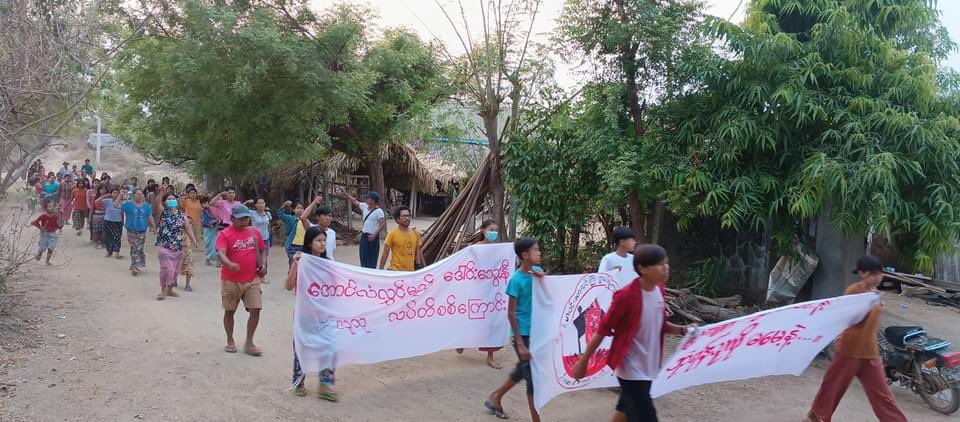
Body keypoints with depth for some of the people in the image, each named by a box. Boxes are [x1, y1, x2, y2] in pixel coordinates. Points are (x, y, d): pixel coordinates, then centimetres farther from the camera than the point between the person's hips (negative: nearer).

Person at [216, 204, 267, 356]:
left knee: (256, 310, -3)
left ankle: (249, 343, 10)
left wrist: (263, 265, 0)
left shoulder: (254, 232, 5)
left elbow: (261, 250, 17)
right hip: (231, 280, -3)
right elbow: (220, 253, -25)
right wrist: (229, 264, -45)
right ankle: (230, 341, 29)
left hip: (252, 279, 3)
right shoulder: (224, 234, -10)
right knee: (229, 311, 11)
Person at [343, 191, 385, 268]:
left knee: (371, 257, -3)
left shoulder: (379, 211, -15)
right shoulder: (365, 206, 5)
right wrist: (346, 194, 9)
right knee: (363, 256, 12)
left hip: (372, 237, -7)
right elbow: (355, 202, 17)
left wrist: (374, 235, -26)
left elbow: (382, 225, -19)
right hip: (364, 235, 7)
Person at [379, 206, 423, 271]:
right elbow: (385, 255, -4)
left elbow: (419, 253, 13)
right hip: (396, 271, -4)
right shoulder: (392, 234, -6)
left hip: (411, 271, 4)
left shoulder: (415, 234, 6)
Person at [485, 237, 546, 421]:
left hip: (536, 331, 7)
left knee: (523, 370, 21)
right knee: (533, 377, -1)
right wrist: (519, 343, -17)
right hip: (523, 334, -7)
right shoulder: (516, 279, -17)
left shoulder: (537, 271, 3)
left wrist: (543, 278, -17)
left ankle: (495, 397, 41)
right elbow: (511, 313, -14)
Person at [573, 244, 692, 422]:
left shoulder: (659, 289, 0)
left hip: (649, 367, 8)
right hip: (631, 369, -7)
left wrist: (682, 330, -4)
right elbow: (603, 329, -15)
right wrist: (583, 361, -10)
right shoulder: (627, 296, -23)